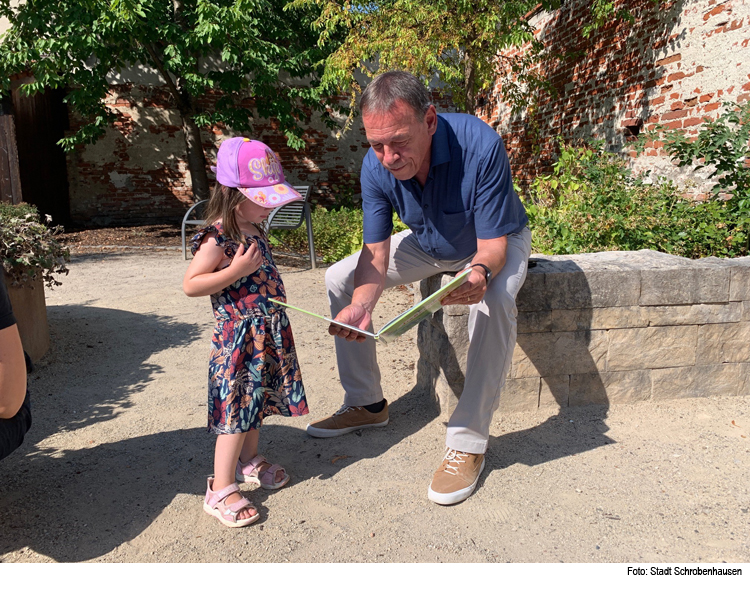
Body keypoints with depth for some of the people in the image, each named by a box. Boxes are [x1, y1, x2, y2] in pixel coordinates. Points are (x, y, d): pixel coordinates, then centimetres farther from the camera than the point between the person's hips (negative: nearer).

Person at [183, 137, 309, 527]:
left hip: (267, 333, 9)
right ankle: (221, 491, 9)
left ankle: (248, 461, 40)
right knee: (237, 411, -3)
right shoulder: (217, 239, -18)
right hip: (238, 337, -8)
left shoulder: (255, 230, 8)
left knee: (257, 400, 20)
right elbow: (190, 286, -20)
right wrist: (237, 270, -26)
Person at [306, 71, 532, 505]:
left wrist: (479, 273, -56)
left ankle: (469, 441, -21)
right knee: (339, 279, -4)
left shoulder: (480, 146, -36)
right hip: (428, 244, 5)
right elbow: (376, 254, -22)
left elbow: (492, 245, -33)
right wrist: (362, 305, -41)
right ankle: (367, 403, 9)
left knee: (495, 301, -39)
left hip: (496, 243, -4)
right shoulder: (376, 166, -22)